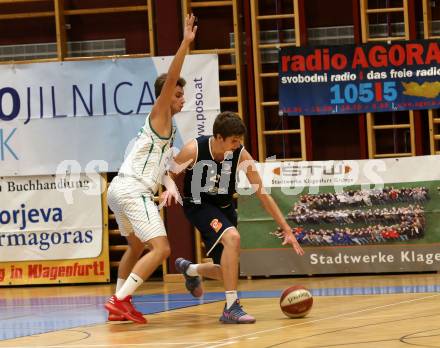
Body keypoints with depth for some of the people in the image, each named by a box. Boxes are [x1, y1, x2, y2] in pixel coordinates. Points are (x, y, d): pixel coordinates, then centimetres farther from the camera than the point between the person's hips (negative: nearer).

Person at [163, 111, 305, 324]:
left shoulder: (241, 155, -19)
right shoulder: (194, 150, -25)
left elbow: (263, 195, -13)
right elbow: (170, 175, -8)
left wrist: (287, 229, -15)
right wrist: (171, 188, -33)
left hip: (224, 206, 5)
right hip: (198, 205, -5)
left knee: (227, 271, 9)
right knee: (232, 237, -33)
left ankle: (189, 269, 45)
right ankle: (231, 307, -28)